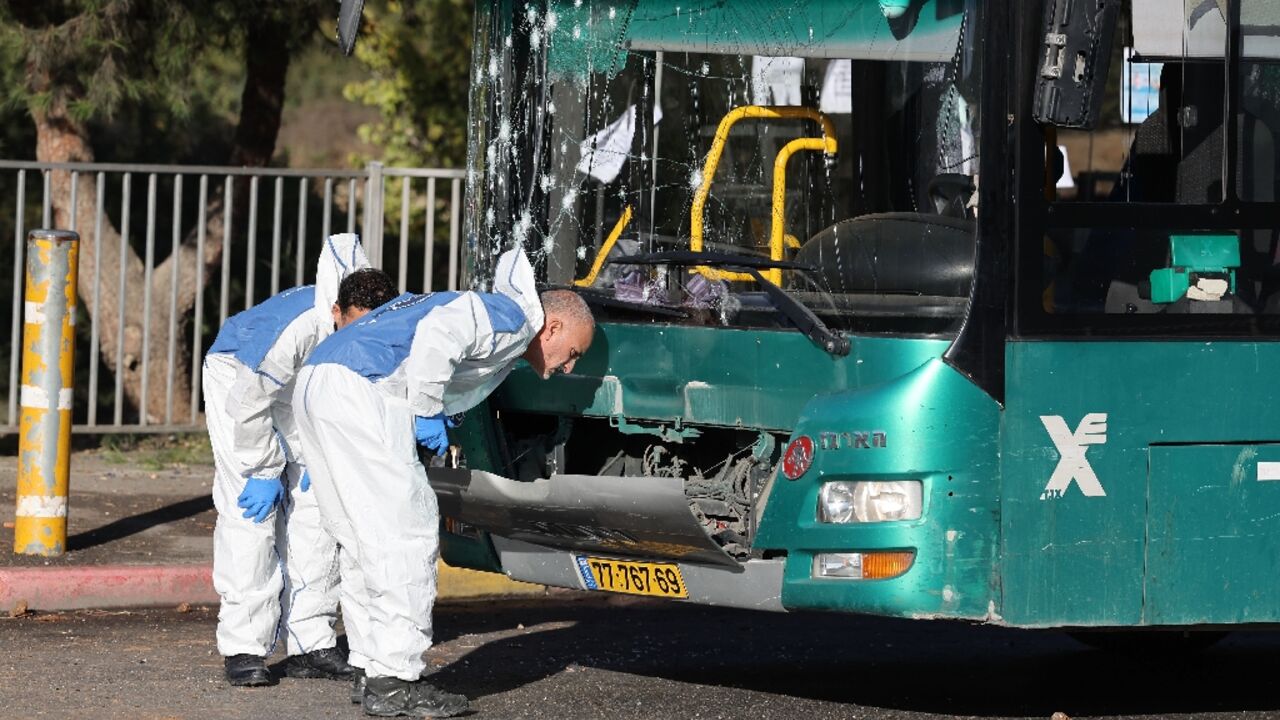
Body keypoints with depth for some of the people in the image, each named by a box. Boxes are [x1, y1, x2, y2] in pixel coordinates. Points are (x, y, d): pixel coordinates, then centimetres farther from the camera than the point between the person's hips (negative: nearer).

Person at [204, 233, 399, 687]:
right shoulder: (296, 327, -42)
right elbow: (249, 405, -30)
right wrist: (265, 472, -21)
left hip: (307, 390, 6)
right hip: (238, 380, -6)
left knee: (315, 507, -2)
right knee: (251, 512, -15)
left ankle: (311, 643, 3)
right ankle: (244, 647, -13)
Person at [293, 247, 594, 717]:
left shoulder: (487, 311, 30)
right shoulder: (513, 317, -1)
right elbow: (439, 331, -19)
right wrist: (428, 411, -12)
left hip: (316, 384, 10)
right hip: (359, 391, -10)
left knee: (366, 540, 16)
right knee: (406, 533, -7)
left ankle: (371, 670, 18)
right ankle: (394, 682, -7)